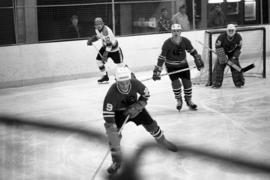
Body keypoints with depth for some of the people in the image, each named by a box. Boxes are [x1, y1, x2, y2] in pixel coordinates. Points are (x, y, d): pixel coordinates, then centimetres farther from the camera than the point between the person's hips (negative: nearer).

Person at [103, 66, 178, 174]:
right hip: (118, 112, -3)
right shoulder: (112, 92, -36)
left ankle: (162, 142, 36)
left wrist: (138, 106, -18)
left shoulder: (135, 83, -28)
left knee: (151, 124, 5)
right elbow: (107, 113, -33)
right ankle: (116, 162, -4)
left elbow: (146, 94, -8)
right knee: (114, 135, -18)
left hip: (135, 108, 3)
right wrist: (113, 128, -37)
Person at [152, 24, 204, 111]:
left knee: (187, 82, -2)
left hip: (183, 65, 2)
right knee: (176, 83, -15)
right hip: (171, 66, -2)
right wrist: (157, 72, -24)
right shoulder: (167, 43, -22)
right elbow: (161, 58, -21)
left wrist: (199, 62, 5)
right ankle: (178, 101, 10)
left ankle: (189, 100, 21)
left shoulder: (185, 41, -15)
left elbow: (193, 52, 2)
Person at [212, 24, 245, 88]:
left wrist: (234, 57, -15)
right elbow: (217, 47, -15)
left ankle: (239, 83, 7)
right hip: (223, 53, -1)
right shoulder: (221, 37, -24)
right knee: (218, 66, -13)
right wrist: (222, 56, -23)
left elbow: (238, 48, -7)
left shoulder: (238, 37, -18)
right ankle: (216, 83, -4)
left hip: (233, 53, 1)